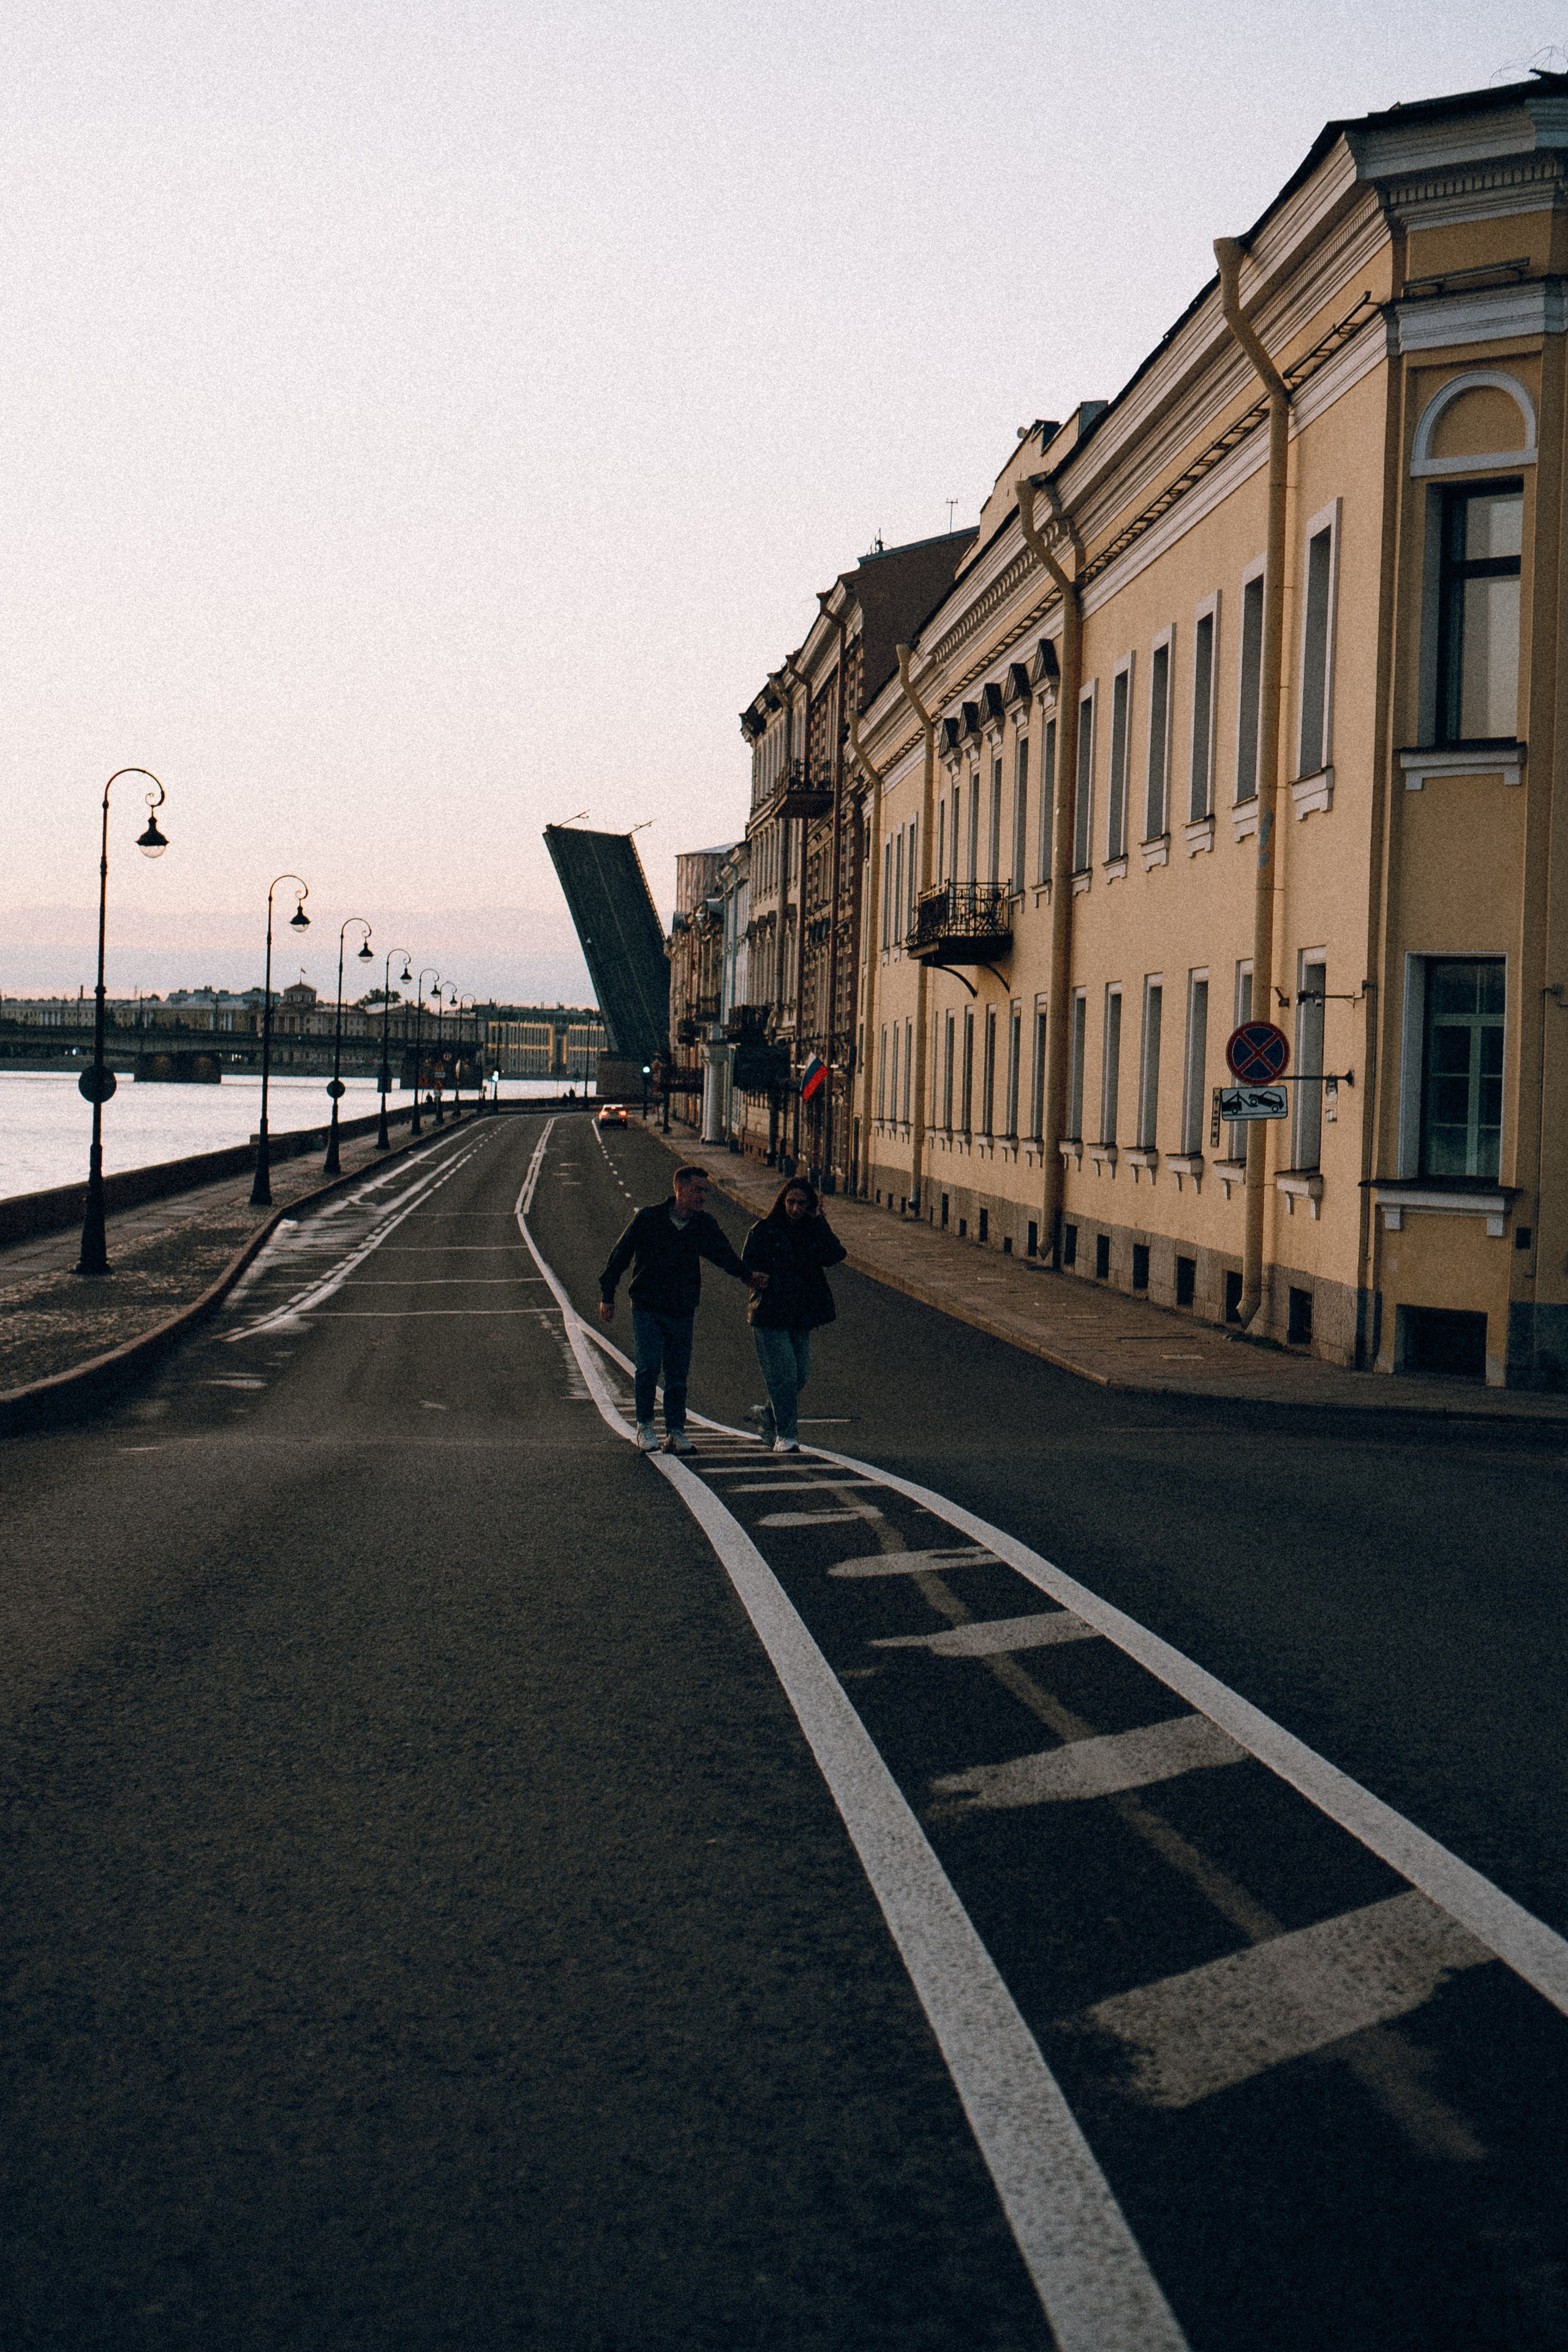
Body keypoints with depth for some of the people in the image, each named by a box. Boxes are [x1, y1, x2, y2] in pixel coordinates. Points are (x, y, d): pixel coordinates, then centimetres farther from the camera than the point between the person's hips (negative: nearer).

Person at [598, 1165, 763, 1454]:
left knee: (678, 1375, 5)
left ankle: (675, 1433, 14)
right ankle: (645, 1425, 4)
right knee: (649, 1366, -14)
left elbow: (723, 1254, 6)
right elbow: (620, 1255, 0)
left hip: (682, 1311, 3)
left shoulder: (705, 1225, 3)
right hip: (647, 1308, -3)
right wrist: (607, 1296, 0)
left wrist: (747, 1276, -13)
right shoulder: (648, 1218, -7)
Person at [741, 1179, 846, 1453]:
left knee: (801, 1374, 7)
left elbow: (835, 1255, -8)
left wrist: (819, 1222, -11)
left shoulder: (814, 1231, 8)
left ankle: (769, 1417, 30)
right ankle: (785, 1436, -6)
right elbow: (746, 1264, -2)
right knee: (783, 1374, -11)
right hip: (769, 1315, -5)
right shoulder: (764, 1230, -2)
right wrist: (757, 1276, -22)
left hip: (802, 1317, 5)